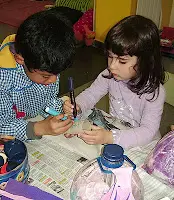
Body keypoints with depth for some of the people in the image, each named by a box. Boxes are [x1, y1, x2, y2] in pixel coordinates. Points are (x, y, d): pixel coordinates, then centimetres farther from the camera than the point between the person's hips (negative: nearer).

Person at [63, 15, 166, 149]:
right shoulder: (110, 75, -10)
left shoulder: (155, 92, -23)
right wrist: (76, 106, -21)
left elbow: (148, 132, -27)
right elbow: (91, 94, 2)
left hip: (142, 145, -3)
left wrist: (110, 138, -40)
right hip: (112, 130, 4)